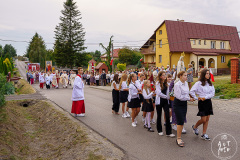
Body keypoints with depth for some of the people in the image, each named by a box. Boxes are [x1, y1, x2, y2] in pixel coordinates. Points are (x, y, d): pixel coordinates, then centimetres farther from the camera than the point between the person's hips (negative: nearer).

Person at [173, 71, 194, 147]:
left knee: (182, 121, 9)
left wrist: (189, 98, 1)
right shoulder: (177, 85, -17)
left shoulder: (186, 83, 7)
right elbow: (179, 96, -22)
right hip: (178, 104, -7)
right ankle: (178, 139, 3)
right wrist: (189, 99, -16)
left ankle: (179, 137, 20)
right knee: (180, 121, -8)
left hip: (184, 103, 7)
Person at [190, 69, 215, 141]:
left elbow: (213, 93, 0)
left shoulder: (210, 83, 8)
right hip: (202, 102, -5)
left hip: (208, 102, 5)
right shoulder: (198, 83, -9)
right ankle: (195, 127, 23)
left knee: (207, 119, 6)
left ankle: (204, 134, 16)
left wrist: (205, 97, -13)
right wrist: (196, 98, -8)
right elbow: (191, 91, -12)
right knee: (203, 120, -4)